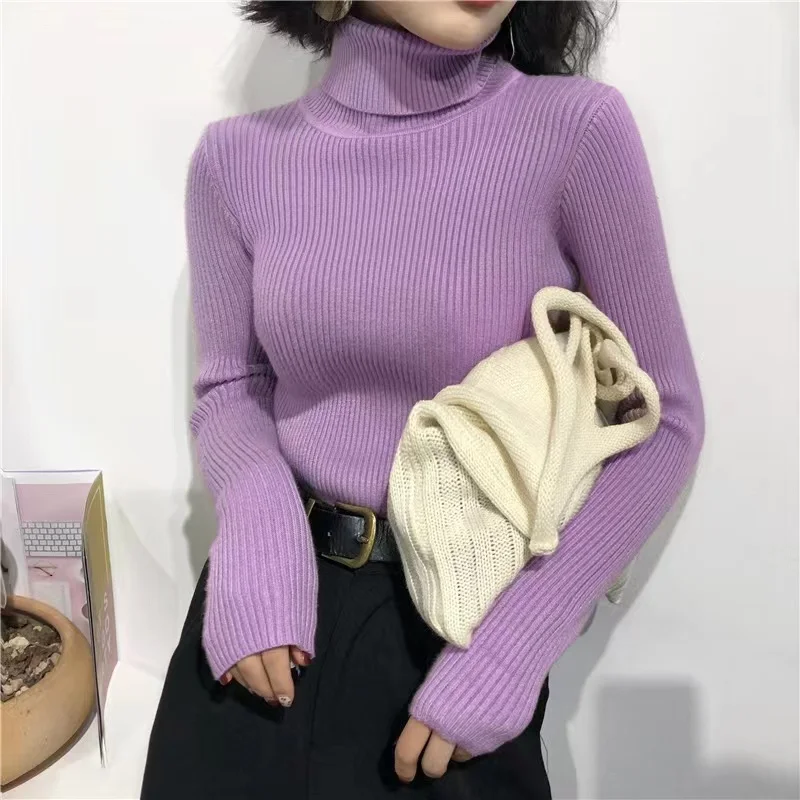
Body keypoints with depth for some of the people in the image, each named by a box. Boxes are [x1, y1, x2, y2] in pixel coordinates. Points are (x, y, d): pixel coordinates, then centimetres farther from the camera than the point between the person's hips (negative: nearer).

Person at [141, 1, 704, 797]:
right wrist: (259, 522, -16)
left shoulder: (577, 130, -14)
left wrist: (513, 641, -16)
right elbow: (230, 386, 5)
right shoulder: (238, 157, -4)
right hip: (266, 603, 3)